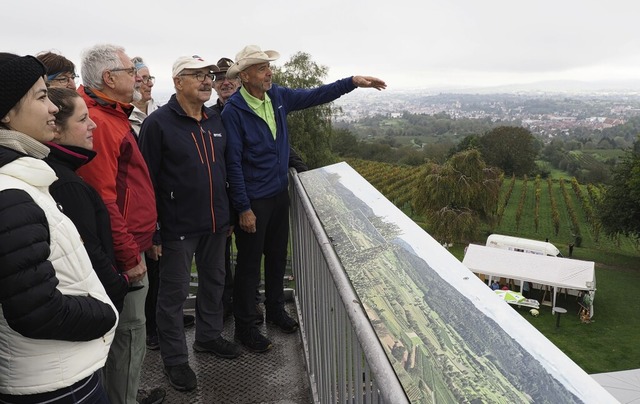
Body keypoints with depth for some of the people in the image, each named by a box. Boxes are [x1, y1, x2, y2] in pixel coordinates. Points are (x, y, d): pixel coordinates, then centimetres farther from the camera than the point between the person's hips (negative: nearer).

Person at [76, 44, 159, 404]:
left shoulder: (113, 116, 14)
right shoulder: (99, 122, -18)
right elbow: (103, 200, -23)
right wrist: (129, 256, -18)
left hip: (132, 245, 10)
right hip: (125, 251, -10)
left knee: (130, 326, 20)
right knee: (131, 330, 3)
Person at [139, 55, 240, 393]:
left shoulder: (216, 121, 8)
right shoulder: (158, 123, -11)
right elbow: (147, 180, -13)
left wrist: (227, 213, 15)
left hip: (216, 224, 7)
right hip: (178, 227, -6)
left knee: (214, 282, 19)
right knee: (174, 294, 7)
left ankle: (208, 336, 40)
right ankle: (174, 359, 23)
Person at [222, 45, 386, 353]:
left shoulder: (278, 96, 2)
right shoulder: (233, 111, -17)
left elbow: (315, 96, 11)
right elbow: (233, 163, -18)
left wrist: (353, 82, 4)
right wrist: (244, 208, -18)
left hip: (279, 192, 7)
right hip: (252, 200, -7)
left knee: (277, 256, 20)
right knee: (249, 264, 5)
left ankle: (275, 309, 40)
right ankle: (244, 326, 23)